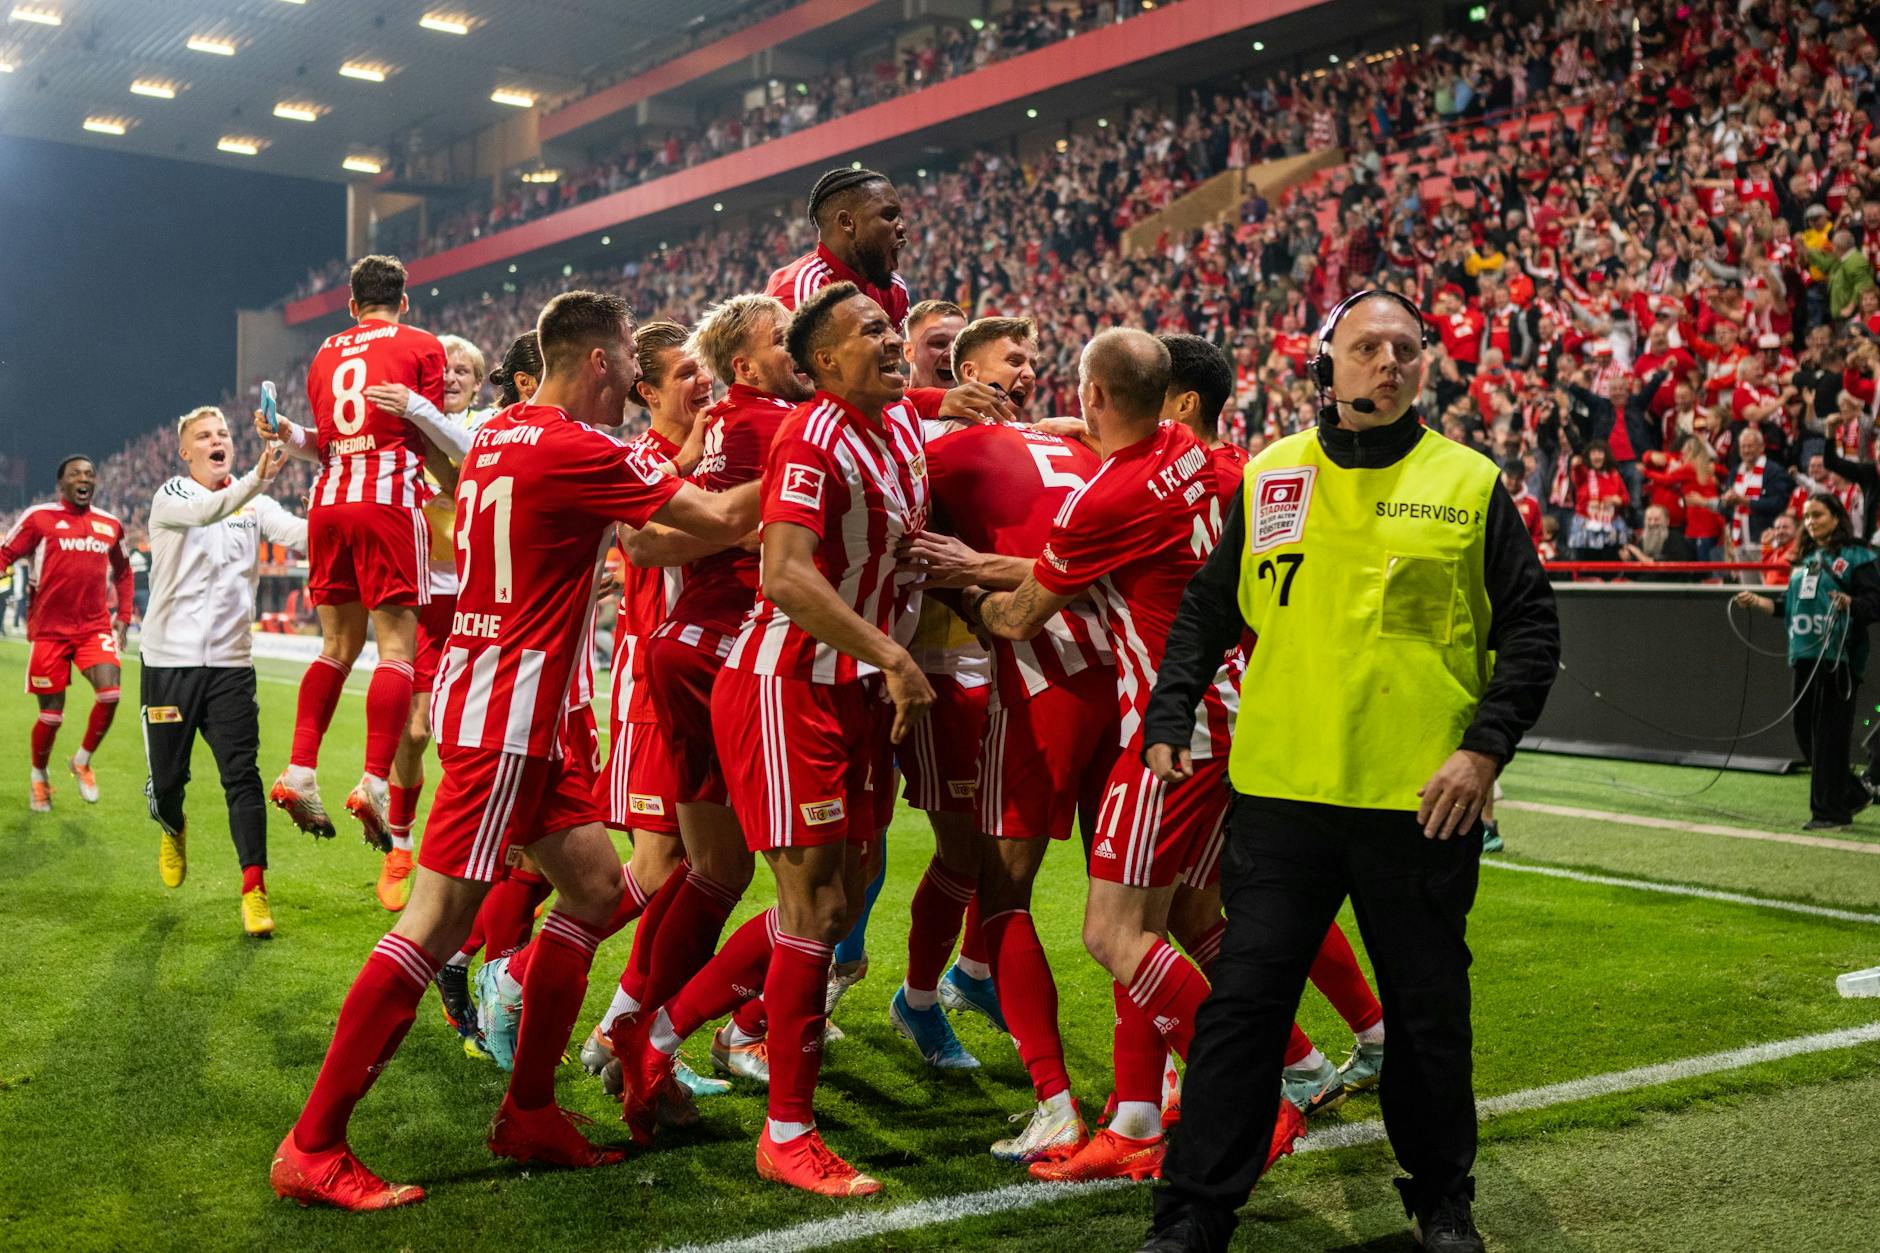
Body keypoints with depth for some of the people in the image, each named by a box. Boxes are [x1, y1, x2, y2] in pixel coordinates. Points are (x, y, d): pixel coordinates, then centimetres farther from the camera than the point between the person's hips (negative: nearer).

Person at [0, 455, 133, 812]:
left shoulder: (110, 524, 9)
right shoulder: (39, 518, -2)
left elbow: (123, 571, 23)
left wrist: (123, 616, 16)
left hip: (95, 628, 2)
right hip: (50, 631, -2)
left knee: (109, 693, -19)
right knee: (51, 715, 2)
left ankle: (82, 762, 7)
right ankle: (39, 777, 29)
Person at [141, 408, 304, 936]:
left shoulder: (256, 505, 7)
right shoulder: (170, 497, -3)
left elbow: (303, 534, -10)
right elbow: (203, 512, -26)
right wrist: (255, 480, -44)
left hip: (230, 663, 1)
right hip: (169, 659, -1)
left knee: (241, 774, -8)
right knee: (168, 777, 10)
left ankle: (254, 889, -7)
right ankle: (173, 829, 44)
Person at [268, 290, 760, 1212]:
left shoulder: (501, 434, 13)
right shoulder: (572, 448, -15)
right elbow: (721, 517, -10)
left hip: (501, 703, 10)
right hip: (508, 713, -10)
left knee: (596, 887, 14)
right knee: (437, 922, -7)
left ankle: (527, 1115, 20)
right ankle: (312, 1146, -1)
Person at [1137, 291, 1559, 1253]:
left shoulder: (1469, 483, 2)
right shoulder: (1269, 478, 6)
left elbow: (1531, 627, 3)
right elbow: (1205, 613, 13)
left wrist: (1487, 746, -8)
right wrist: (1169, 717, 2)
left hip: (1424, 802, 0)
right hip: (1281, 794, 1)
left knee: (1430, 1012, 12)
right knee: (1242, 1001, 0)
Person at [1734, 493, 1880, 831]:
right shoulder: (1804, 560, 19)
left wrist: (1850, 603, -29)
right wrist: (1758, 602, 14)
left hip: (1839, 655, -7)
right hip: (1805, 655, 8)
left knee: (1830, 735, -6)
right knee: (1805, 730, 9)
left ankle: (1830, 812, 2)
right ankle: (1853, 794, 25)